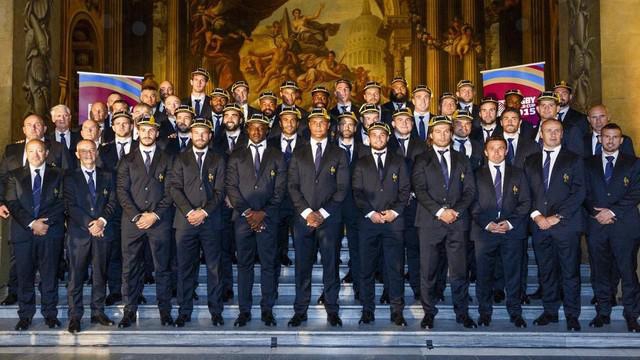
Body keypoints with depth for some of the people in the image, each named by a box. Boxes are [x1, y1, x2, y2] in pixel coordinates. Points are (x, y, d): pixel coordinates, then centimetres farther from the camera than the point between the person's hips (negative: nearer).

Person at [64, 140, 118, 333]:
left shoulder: (107, 176, 13)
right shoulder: (70, 177, 5)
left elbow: (112, 202, 5)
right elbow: (71, 206, -4)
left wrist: (102, 221, -12)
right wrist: (90, 224, -14)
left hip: (103, 232, 2)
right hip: (78, 232, -2)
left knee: (100, 275, 7)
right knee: (76, 276, -1)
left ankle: (98, 312, 15)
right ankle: (75, 316, 4)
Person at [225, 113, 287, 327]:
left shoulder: (277, 156, 10)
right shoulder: (236, 157, 12)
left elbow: (280, 189, 3)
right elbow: (230, 187, 3)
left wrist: (264, 213, -8)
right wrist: (247, 212, -8)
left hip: (268, 219, -1)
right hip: (243, 218, 1)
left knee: (268, 265, 1)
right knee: (244, 265, 3)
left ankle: (267, 310, 8)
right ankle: (244, 310, 8)